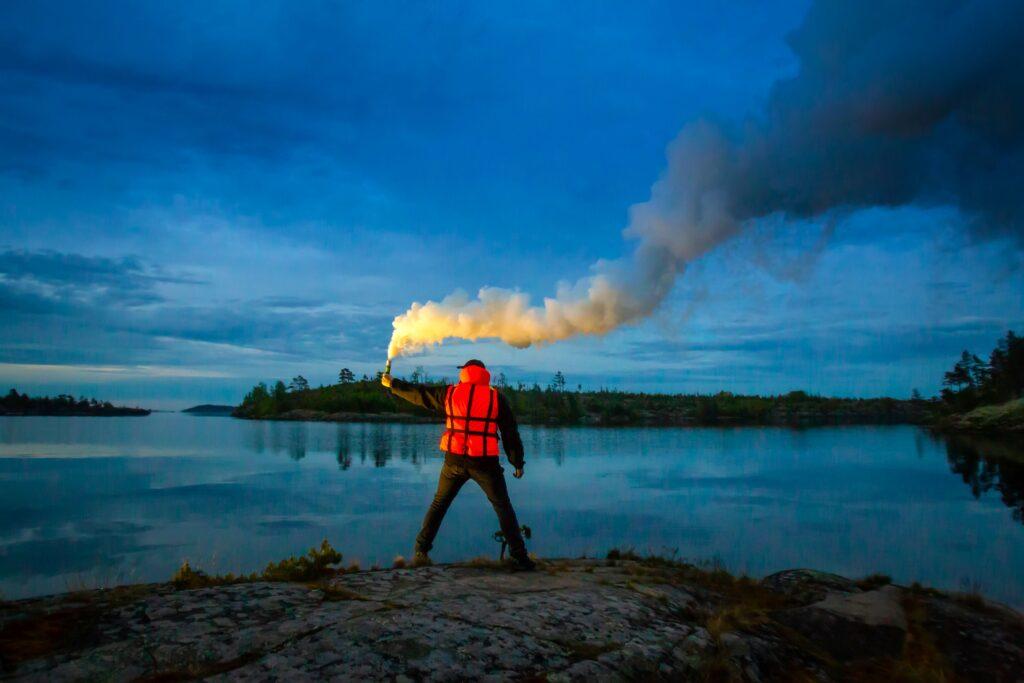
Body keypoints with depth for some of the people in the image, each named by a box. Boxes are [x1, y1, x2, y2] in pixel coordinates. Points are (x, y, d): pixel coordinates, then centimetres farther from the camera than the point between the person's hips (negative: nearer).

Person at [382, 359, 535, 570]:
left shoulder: (450, 393, 5)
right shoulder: (496, 397, 2)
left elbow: (418, 393, 16)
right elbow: (511, 432, 3)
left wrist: (392, 384, 32)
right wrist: (517, 463, 11)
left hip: (455, 460, 1)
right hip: (485, 462, -1)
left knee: (439, 504, 19)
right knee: (503, 507, 8)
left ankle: (421, 552, 19)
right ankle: (519, 556, 2)